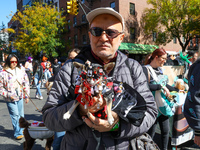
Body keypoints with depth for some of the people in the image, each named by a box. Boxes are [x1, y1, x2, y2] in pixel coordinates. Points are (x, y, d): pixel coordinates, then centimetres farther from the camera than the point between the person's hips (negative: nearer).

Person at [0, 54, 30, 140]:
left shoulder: (21, 71, 4)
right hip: (10, 99, -4)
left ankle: (21, 129, 33)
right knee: (15, 115, -5)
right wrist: (8, 95, -16)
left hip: (20, 97, 4)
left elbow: (26, 84, 10)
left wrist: (27, 95, 8)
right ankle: (17, 133, 9)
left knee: (21, 115, 13)